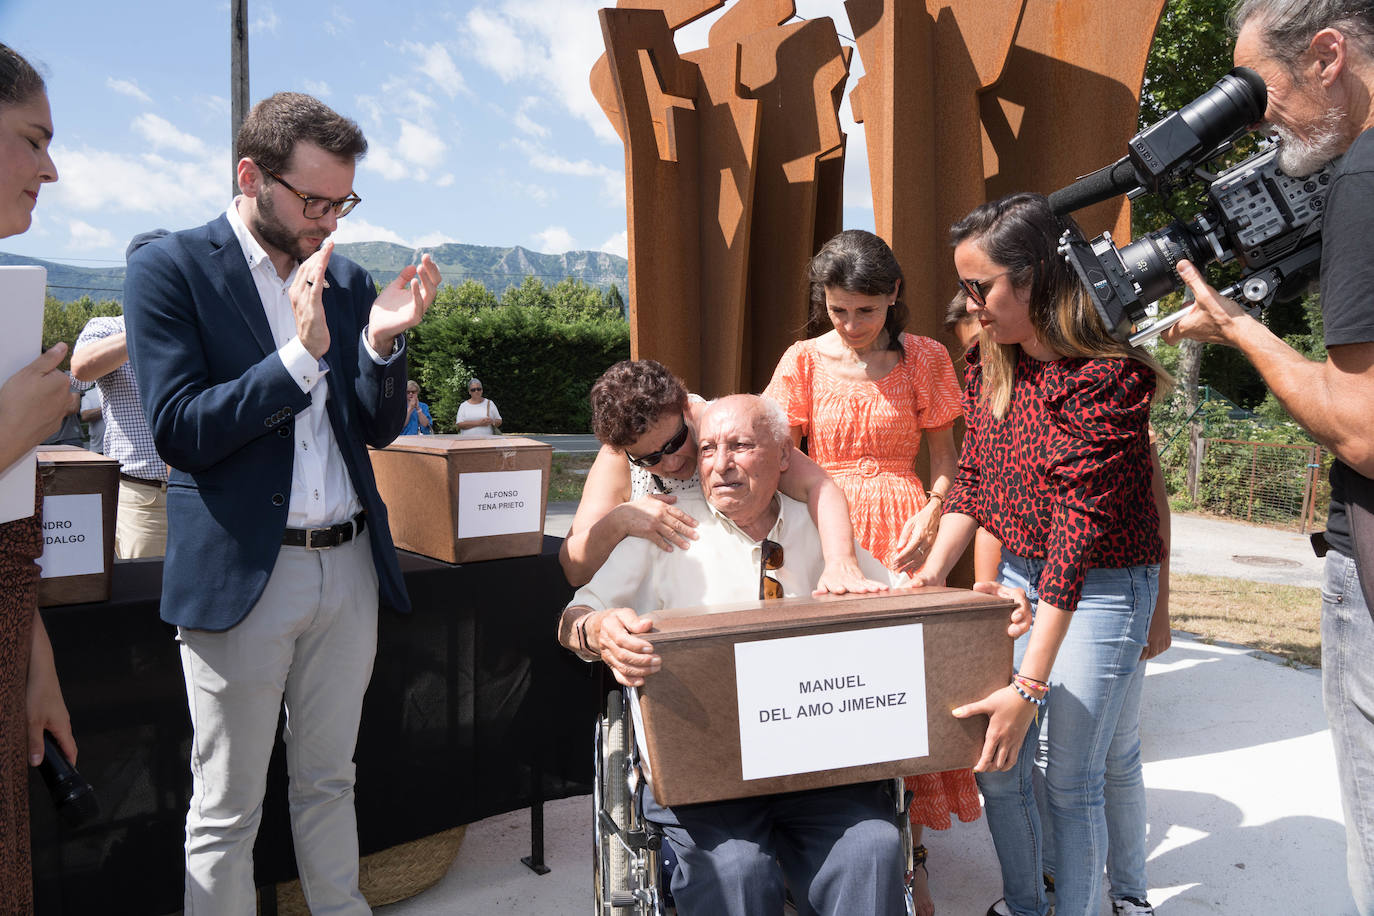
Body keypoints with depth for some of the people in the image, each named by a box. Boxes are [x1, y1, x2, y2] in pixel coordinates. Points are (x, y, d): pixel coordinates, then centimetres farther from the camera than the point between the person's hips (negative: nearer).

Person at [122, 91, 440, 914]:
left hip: (348, 568, 5)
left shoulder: (347, 279, 8)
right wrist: (300, 352, -23)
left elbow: (381, 429, 8)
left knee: (329, 783, 19)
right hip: (239, 575, -4)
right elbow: (179, 432, -14)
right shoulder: (169, 269, -6)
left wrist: (382, 341, -10)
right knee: (226, 814, 9)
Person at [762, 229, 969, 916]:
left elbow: (946, 462, 6)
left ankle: (909, 843, 14)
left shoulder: (923, 358, 4)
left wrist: (928, 520, -12)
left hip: (900, 533, 0)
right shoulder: (805, 360, 5)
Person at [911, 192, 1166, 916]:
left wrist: (1029, 687, -27)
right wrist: (931, 574, -1)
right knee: (994, 767, 11)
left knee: (1070, 781, 3)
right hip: (1019, 576, 7)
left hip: (1102, 589, -6)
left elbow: (1078, 533, -27)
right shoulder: (990, 364, 0)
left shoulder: (1106, 379, -24)